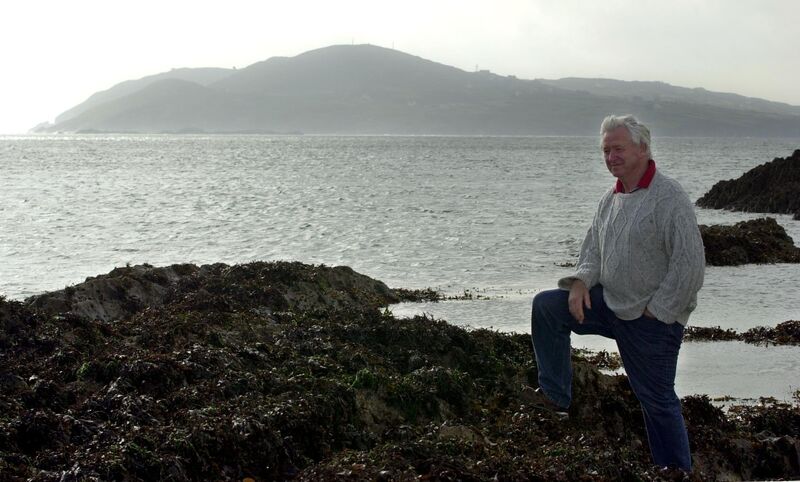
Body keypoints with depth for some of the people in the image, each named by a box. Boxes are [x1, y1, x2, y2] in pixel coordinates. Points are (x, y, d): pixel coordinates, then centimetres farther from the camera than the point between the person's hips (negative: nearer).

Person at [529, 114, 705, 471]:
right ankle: (555, 398, 3)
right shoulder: (611, 198, 6)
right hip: (609, 302, 7)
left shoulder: (669, 197, -19)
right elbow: (594, 247, 16)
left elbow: (690, 264, -23)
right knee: (545, 306, -4)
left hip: (652, 319, -7)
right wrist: (580, 282, -4)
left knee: (658, 400, 3)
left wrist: (656, 311, -19)